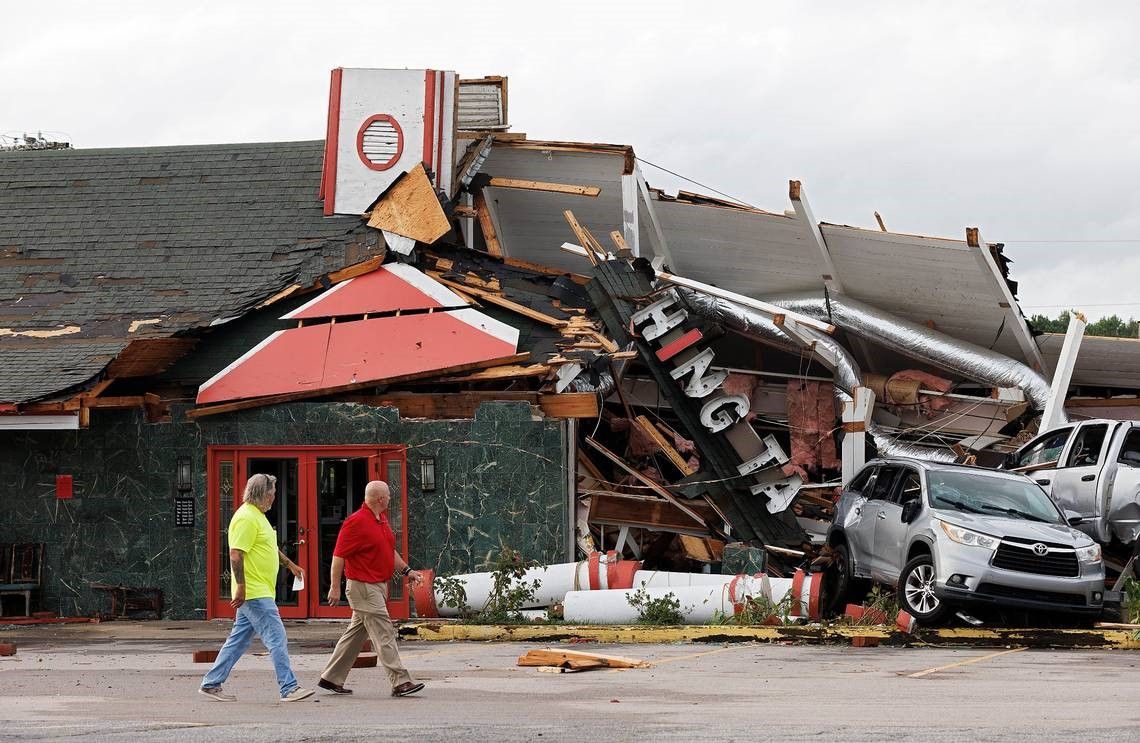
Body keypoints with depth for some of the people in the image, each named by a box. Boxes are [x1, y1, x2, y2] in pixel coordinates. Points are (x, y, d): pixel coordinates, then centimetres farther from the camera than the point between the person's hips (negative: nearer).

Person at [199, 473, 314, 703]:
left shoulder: (257, 515, 17)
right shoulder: (246, 518, -16)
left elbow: (269, 547, 33)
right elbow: (235, 555, -21)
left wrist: (290, 564, 35)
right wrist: (241, 587, -24)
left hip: (260, 592, 11)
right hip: (255, 593, -11)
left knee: (238, 640, 12)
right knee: (277, 638, -10)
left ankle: (211, 684, 16)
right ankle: (289, 689, -9)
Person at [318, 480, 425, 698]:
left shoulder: (382, 519, 13)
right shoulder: (356, 522, -16)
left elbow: (389, 550, 27)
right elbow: (339, 555, -15)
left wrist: (406, 570, 19)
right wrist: (334, 588, -17)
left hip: (378, 586, 10)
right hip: (363, 587, -10)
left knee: (356, 633, 14)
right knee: (384, 634, -10)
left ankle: (331, 678, 21)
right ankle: (400, 682, -11)